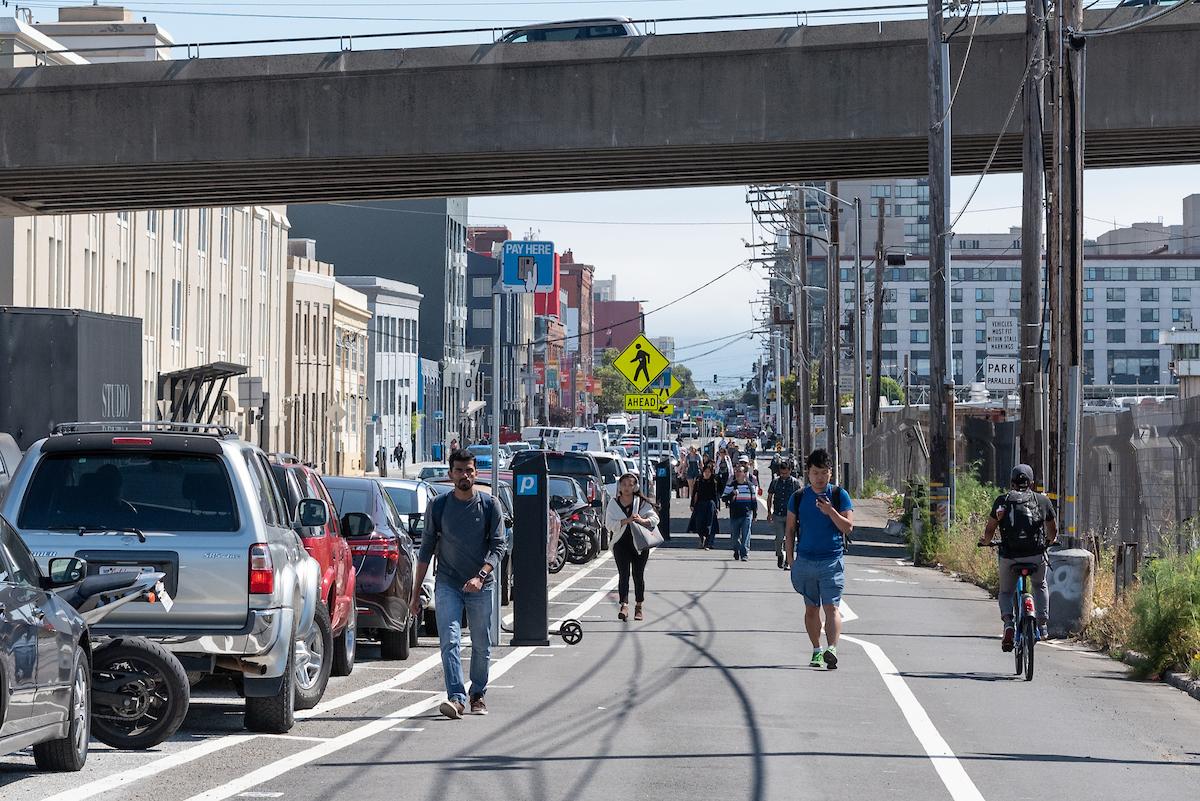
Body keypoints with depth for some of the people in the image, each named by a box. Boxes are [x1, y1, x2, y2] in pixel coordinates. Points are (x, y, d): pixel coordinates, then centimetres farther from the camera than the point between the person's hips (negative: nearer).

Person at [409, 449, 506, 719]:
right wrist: (416, 593, 3)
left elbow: (498, 546, -4)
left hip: (481, 586, 0)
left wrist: (481, 576, -21)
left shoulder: (489, 505, -1)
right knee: (450, 641, -14)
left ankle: (478, 696, 24)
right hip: (448, 585, 0)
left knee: (482, 646, 8)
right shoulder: (439, 505, 1)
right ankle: (456, 697, -21)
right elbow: (427, 549, 6)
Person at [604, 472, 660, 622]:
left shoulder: (642, 503, 1)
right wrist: (626, 521, -20)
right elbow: (609, 524, -5)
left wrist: (642, 520, -25)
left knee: (638, 575, 7)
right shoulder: (613, 503, 4)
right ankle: (624, 605, -23)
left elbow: (655, 518, -5)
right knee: (623, 574, -12)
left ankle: (639, 607, 19)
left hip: (640, 543, 0)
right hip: (621, 543, 0)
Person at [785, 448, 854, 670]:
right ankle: (817, 651, 20)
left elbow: (848, 527, -2)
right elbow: (791, 529, 12)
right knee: (811, 608, 10)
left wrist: (830, 511, -18)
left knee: (831, 607, -14)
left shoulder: (839, 495, 1)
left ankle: (832, 649, -25)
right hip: (805, 560, 3)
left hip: (832, 560, -3)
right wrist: (790, 559, 6)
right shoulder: (798, 498, 7)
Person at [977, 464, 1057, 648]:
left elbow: (989, 530, 4)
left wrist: (985, 541, 26)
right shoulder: (1042, 500, 10)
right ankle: (1042, 625, 19)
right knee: (1040, 586, 31)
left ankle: (1008, 623, -8)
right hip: (1036, 555, 1)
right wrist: (1049, 541, 42)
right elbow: (1053, 531, 20)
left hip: (1009, 555, -1)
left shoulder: (1002, 501, 5)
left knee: (1005, 592, 20)